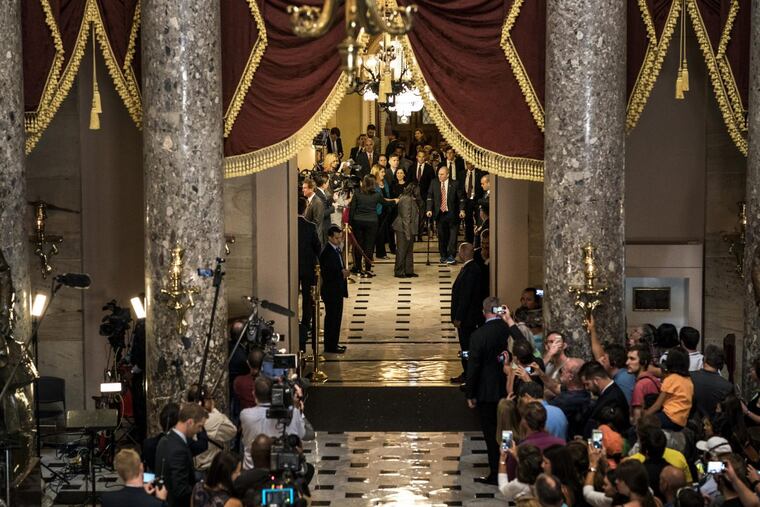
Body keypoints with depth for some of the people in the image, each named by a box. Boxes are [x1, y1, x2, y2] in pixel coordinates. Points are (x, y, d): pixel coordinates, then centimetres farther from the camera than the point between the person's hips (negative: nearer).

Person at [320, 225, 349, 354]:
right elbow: (326, 273, -23)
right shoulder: (327, 252, -20)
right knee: (332, 318, -2)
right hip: (330, 291, -10)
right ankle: (330, 346, 5)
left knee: (336, 317, 15)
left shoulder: (336, 249, 10)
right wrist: (341, 272, -26)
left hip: (337, 290, 10)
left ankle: (334, 343, 24)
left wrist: (344, 272, 5)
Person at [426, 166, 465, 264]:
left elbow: (460, 198, 0)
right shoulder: (434, 184, 6)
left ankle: (451, 256, -2)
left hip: (452, 214, -2)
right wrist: (429, 209, -6)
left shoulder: (454, 185, -1)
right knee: (442, 236, 7)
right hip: (439, 214, 2)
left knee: (453, 235, -6)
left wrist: (461, 210, -11)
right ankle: (443, 256, 17)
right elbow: (430, 198, 6)